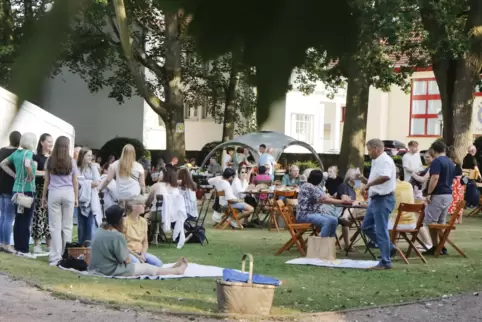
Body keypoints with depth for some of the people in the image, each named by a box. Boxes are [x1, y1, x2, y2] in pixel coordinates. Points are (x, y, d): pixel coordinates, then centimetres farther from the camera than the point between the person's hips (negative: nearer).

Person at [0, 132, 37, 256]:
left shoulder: (16, 152, 9)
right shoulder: (28, 152, -13)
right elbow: (27, 165, -34)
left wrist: (15, 175, 14)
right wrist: (31, 176, -16)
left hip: (17, 190, 7)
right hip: (27, 190, -7)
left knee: (18, 220, 12)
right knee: (26, 222, -3)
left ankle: (17, 248, 17)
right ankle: (24, 250, -1)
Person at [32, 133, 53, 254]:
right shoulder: (37, 156, -2)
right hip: (40, 189, -5)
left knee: (50, 216, 5)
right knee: (39, 215, -7)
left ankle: (49, 244, 9)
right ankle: (36, 244, -2)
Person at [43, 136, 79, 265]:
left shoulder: (50, 160, 4)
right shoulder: (71, 161, 3)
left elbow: (47, 180, 7)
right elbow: (75, 182, 6)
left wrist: (44, 195, 15)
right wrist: (76, 197, 13)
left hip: (54, 194, 0)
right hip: (68, 194, 0)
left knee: (55, 226, 1)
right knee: (67, 226, 6)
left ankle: (55, 257, -2)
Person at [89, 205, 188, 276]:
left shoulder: (99, 232, 6)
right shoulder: (117, 235, -21)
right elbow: (126, 260, -15)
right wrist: (128, 258, 8)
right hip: (112, 271, -9)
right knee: (147, 268, 7)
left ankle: (173, 269, 31)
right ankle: (177, 271, 22)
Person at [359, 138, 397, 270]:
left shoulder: (385, 161, -15)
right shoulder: (376, 161, 17)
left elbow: (385, 176, -34)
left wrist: (368, 184, -27)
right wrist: (365, 180, 7)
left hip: (383, 199, -11)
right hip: (375, 199, 11)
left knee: (381, 230, -6)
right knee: (366, 226, 15)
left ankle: (385, 262, 1)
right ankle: (389, 248, 22)